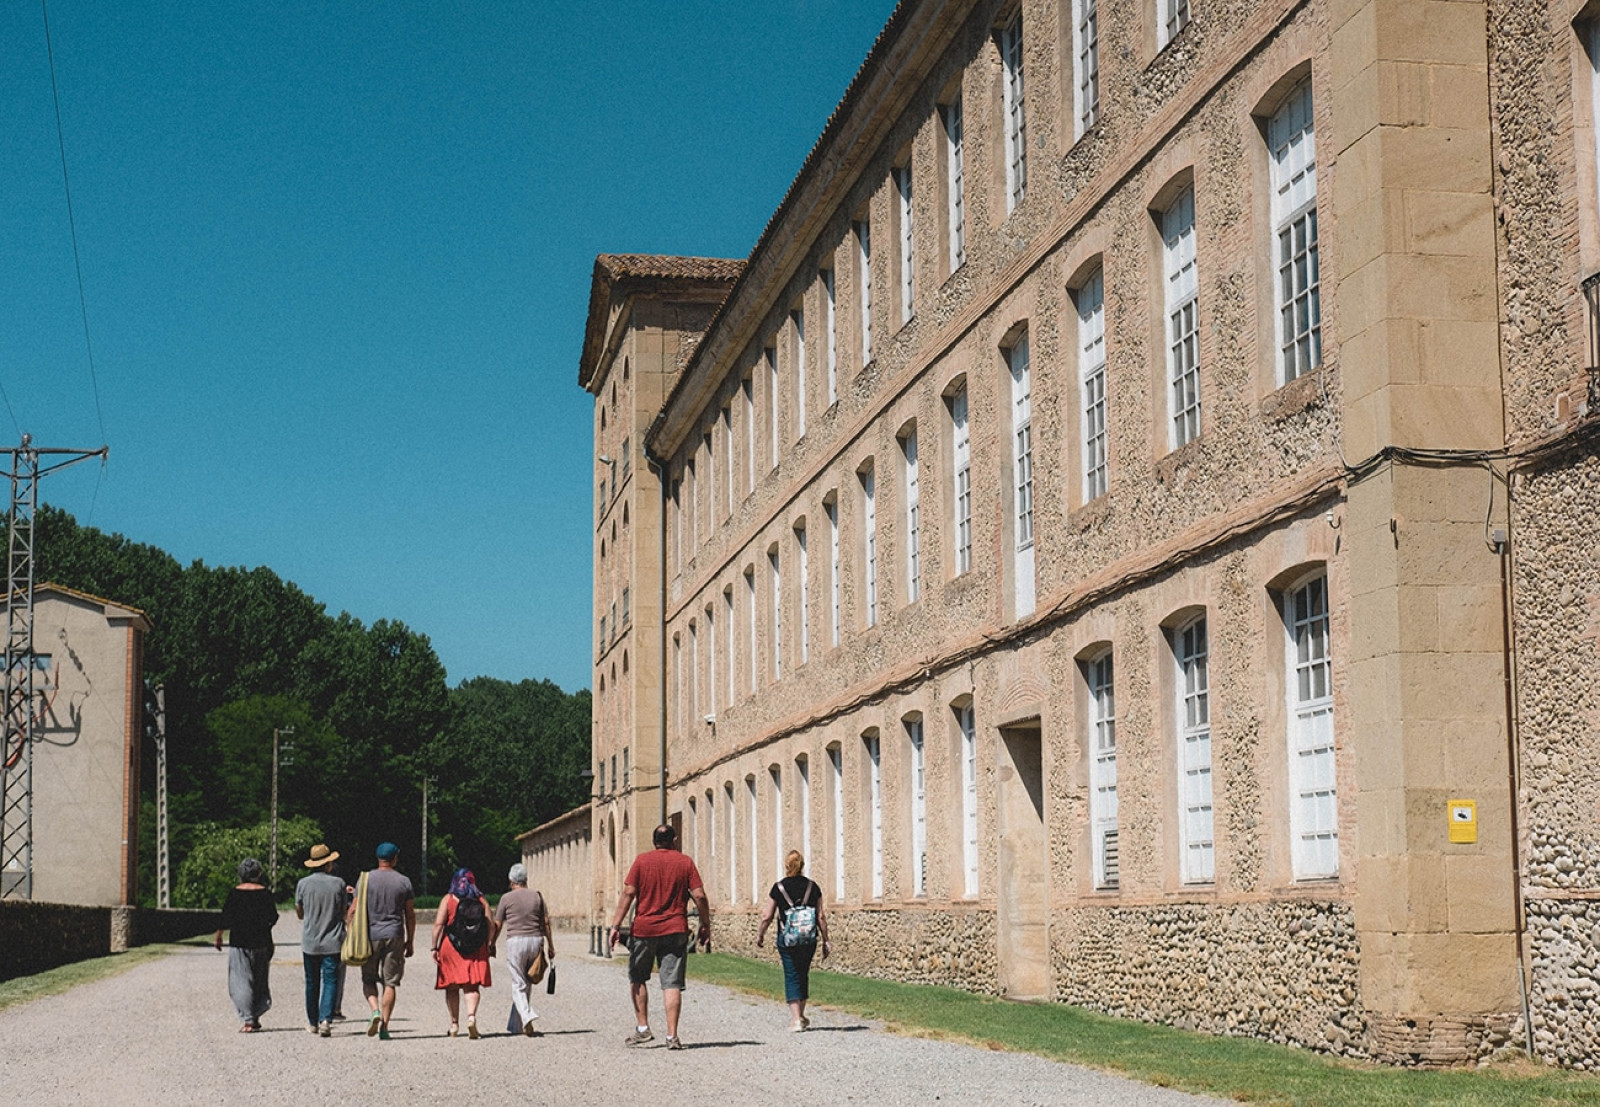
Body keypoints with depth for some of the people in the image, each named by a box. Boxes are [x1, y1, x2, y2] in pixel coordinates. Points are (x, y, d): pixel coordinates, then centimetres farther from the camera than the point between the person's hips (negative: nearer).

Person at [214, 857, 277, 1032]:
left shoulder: (234, 893, -7)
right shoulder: (265, 893, -1)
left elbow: (226, 918, -5)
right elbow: (273, 917, 4)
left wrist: (219, 935, 10)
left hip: (239, 942, -3)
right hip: (261, 943, 3)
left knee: (241, 982, -1)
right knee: (260, 982, 15)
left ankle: (247, 1020, -9)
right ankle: (255, 1018, 14)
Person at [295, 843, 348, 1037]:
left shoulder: (303, 884, -3)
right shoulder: (338, 884, -5)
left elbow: (299, 914, 7)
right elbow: (345, 911, 4)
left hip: (309, 942, 2)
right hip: (332, 942, -2)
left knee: (312, 983, 13)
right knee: (330, 981, -1)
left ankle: (313, 1023, 20)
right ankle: (326, 1019, -17)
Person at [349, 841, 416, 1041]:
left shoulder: (366, 879, 0)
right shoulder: (404, 881, 3)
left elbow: (353, 910, -2)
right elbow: (410, 915, 5)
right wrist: (410, 941, 13)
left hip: (370, 935, 0)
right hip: (395, 936, 0)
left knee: (368, 979, 13)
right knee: (390, 982, 4)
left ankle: (375, 1011, -12)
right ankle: (384, 1027, -1)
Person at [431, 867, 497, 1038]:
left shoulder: (448, 900, 0)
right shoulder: (480, 901, 5)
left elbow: (438, 924, -7)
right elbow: (491, 925, 2)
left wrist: (434, 948, -5)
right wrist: (490, 945, 11)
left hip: (451, 947, -1)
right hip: (476, 950, 1)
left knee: (452, 987, 11)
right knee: (471, 986, 1)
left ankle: (454, 1023, 14)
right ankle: (471, 1016, -22)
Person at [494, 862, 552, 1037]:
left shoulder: (506, 898, 1)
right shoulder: (537, 896, 8)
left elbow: (497, 925, 4)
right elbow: (546, 922, 8)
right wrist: (550, 946, 14)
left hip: (515, 941, -3)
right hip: (535, 940, 3)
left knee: (518, 984, -2)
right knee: (526, 983, 14)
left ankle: (527, 1017, -24)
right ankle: (516, 1023, 19)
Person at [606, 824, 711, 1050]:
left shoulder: (642, 860, 2)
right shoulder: (685, 862, 3)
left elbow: (628, 893, -4)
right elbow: (699, 896, -1)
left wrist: (616, 925, -3)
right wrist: (706, 926, 9)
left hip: (644, 929, 0)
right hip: (675, 930, 0)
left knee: (637, 978, 17)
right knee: (672, 983, 0)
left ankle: (643, 1028, 15)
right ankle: (672, 1036, -5)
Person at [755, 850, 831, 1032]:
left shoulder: (779, 887, -4)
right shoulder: (812, 886, 2)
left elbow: (767, 917, 0)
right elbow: (821, 917, 1)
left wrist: (760, 935, 16)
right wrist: (825, 941, 8)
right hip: (809, 939, 2)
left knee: (792, 976, 3)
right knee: (803, 975, 18)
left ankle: (796, 1019, -7)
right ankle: (801, 1015, 27)